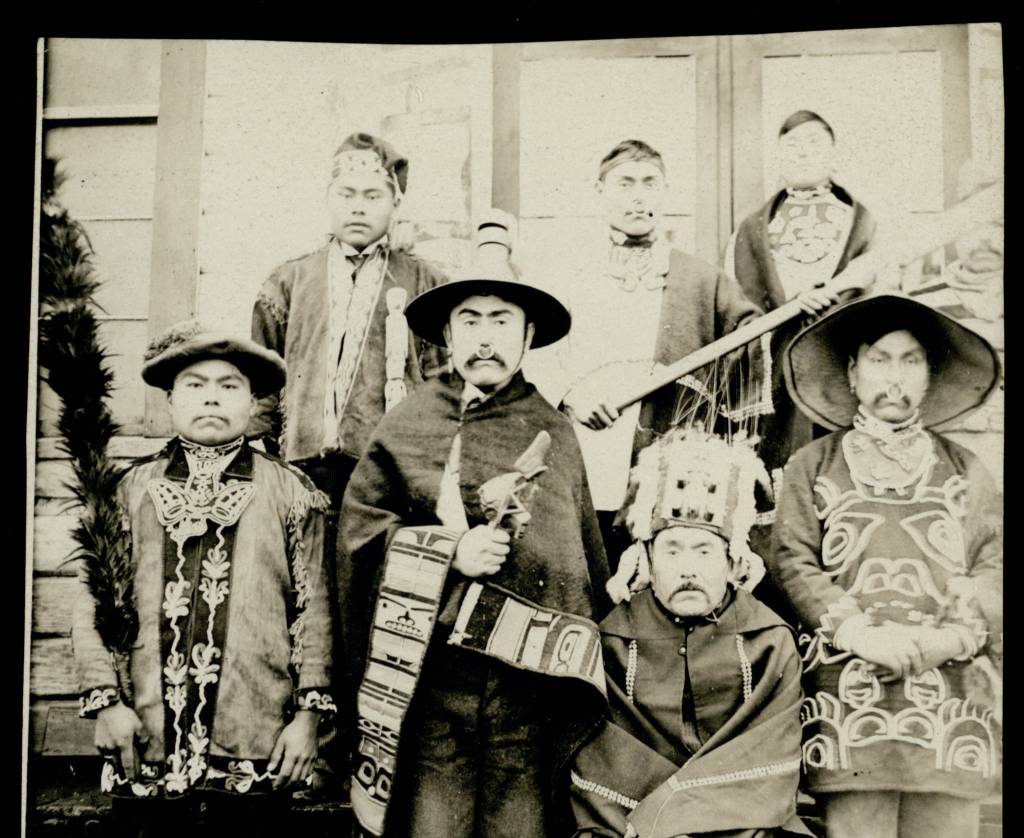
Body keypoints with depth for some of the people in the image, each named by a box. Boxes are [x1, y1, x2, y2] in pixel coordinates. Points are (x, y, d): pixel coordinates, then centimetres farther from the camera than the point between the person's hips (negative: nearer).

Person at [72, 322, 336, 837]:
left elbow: (314, 608, 1)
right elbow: (91, 604, 6)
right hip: (146, 740, 1)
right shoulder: (131, 490, 6)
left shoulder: (291, 492, 2)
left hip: (256, 742, -1)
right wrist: (105, 698, -2)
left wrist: (309, 711, -3)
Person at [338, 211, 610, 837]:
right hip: (429, 673, -1)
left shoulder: (555, 433, 8)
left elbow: (589, 559, 12)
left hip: (532, 677, 1)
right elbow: (359, 533, 2)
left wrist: (583, 665, 9)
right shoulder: (407, 428, 6)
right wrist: (450, 551, -10)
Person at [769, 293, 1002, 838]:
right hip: (849, 700, -2)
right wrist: (859, 632, -11)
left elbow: (994, 569, 9)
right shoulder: (812, 465, 12)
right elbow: (792, 564, 2)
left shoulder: (965, 470, 17)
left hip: (951, 709, 2)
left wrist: (955, 636, -9)